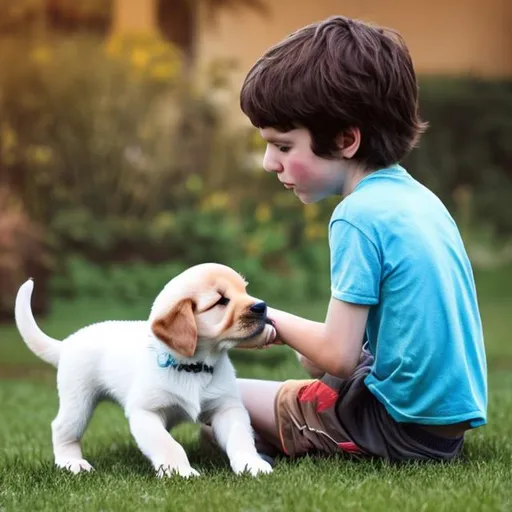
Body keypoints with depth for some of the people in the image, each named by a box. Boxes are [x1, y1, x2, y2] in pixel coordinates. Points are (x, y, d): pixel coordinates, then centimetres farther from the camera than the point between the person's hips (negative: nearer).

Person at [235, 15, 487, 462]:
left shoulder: (359, 217, -19)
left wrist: (277, 322, -2)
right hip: (450, 419, 9)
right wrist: (309, 342, 5)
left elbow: (338, 357, -18)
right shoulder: (415, 195, 7)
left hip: (400, 431, -9)